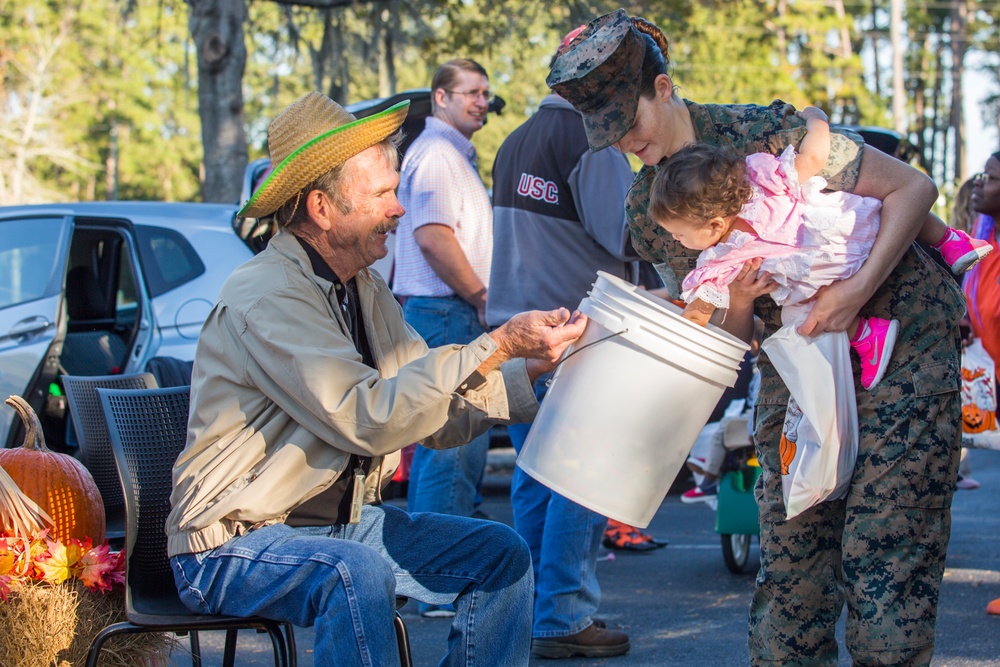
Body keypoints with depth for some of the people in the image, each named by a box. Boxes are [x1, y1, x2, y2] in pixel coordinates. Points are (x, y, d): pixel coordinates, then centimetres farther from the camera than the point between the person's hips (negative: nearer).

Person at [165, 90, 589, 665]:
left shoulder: (364, 290, 9)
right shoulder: (264, 298, -21)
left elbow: (438, 414, 8)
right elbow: (365, 418, -31)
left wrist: (531, 370, -7)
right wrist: (495, 348, -30)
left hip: (345, 522, 9)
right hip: (237, 543, -9)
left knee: (499, 553, -1)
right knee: (356, 573, -36)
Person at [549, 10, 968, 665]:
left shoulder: (766, 133, -18)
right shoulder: (648, 210, 1)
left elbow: (913, 187, -14)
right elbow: (728, 339, 4)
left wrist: (857, 289, -25)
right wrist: (737, 303, -20)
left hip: (900, 343, -6)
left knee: (882, 555, -10)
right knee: (788, 557, 3)